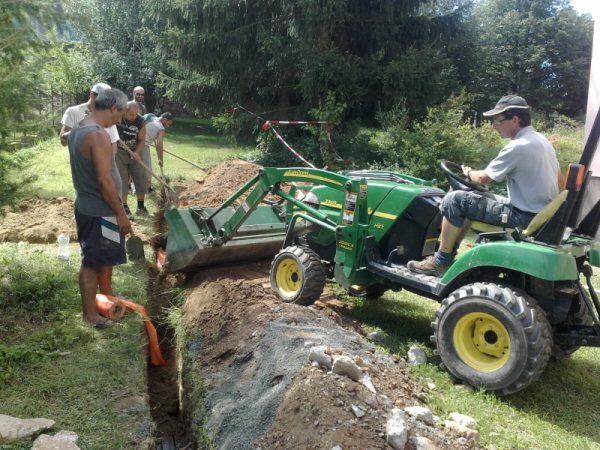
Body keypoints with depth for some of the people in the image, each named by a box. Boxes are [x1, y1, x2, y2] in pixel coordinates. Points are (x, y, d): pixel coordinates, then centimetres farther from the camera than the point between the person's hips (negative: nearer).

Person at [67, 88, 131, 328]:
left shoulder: (77, 129, 8)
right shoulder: (99, 135, -23)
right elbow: (104, 180, -25)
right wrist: (121, 214, -17)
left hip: (86, 206, 9)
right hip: (99, 211, -9)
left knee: (105, 257, 23)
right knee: (93, 262, 3)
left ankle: (107, 298, 40)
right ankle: (90, 315, 16)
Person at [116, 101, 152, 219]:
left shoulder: (140, 121, -14)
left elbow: (142, 140, -8)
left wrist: (137, 152, -24)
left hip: (134, 152, 2)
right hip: (119, 152, -2)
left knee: (140, 177, 5)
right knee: (121, 179, -1)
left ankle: (141, 207, 18)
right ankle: (125, 208, 7)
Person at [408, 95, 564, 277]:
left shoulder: (517, 147, -20)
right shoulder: (543, 141, 10)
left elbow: (483, 178, -12)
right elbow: (561, 181, 18)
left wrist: (469, 172, 10)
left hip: (524, 217, -10)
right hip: (543, 215, 10)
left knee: (455, 200, -10)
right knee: (472, 198, 22)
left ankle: (441, 262, 0)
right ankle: (447, 254, 24)